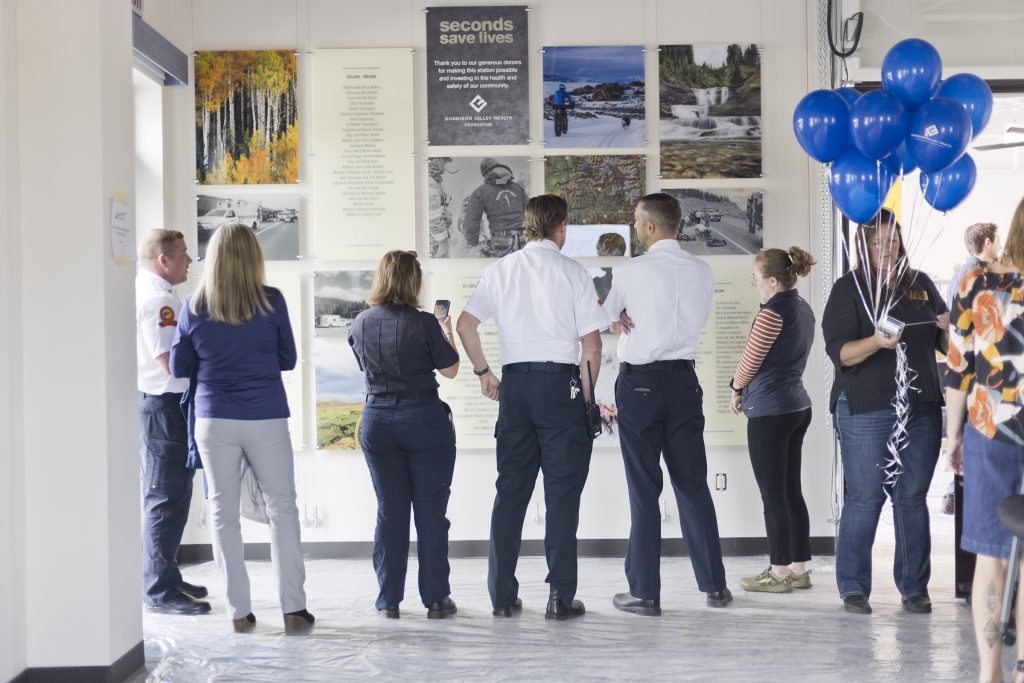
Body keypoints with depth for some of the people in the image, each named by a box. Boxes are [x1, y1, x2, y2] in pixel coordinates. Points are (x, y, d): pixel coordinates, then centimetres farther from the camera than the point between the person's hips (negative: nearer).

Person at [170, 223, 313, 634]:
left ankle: (239, 612, 10)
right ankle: (293, 609, 6)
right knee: (282, 508, 6)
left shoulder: (194, 307, -1)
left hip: (214, 420, 1)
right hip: (266, 419, -1)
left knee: (223, 511, 8)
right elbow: (288, 360, 4)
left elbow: (179, 368, 7)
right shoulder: (271, 301, -5)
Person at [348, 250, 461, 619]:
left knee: (389, 510, 10)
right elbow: (450, 369, -3)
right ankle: (435, 598, 8)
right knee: (430, 510, 4)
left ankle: (389, 599, 13)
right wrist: (447, 334, 14)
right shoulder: (423, 323, -12)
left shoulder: (360, 324, 1)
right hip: (424, 420, -3)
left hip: (377, 422, 3)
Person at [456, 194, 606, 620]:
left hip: (514, 382, 4)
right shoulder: (573, 273, -3)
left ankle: (502, 595, 12)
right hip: (560, 381, -4)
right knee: (562, 490, 0)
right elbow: (591, 344, -6)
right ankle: (561, 597, 0)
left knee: (510, 489, 9)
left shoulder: (500, 270, 8)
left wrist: (483, 372, 14)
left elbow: (465, 324, 4)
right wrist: (587, 394, 4)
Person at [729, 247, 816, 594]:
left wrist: (736, 389, 8)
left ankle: (780, 572, 4)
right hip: (797, 406, 9)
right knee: (792, 490, 13)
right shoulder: (803, 309, 12)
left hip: (769, 412, -9)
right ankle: (799, 568, 17)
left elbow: (750, 361, -12)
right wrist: (748, 391, 9)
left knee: (773, 495, -1)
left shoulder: (772, 312, -17)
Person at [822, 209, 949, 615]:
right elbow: (839, 352, -9)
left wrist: (948, 329, -3)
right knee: (865, 499, -2)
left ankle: (914, 587, 14)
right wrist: (876, 341, -26)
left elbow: (944, 346, 19)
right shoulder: (849, 289, -1)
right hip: (865, 410, -4)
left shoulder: (920, 284, 12)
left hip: (921, 407, 4)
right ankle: (853, 588, 8)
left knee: (913, 498, 7)